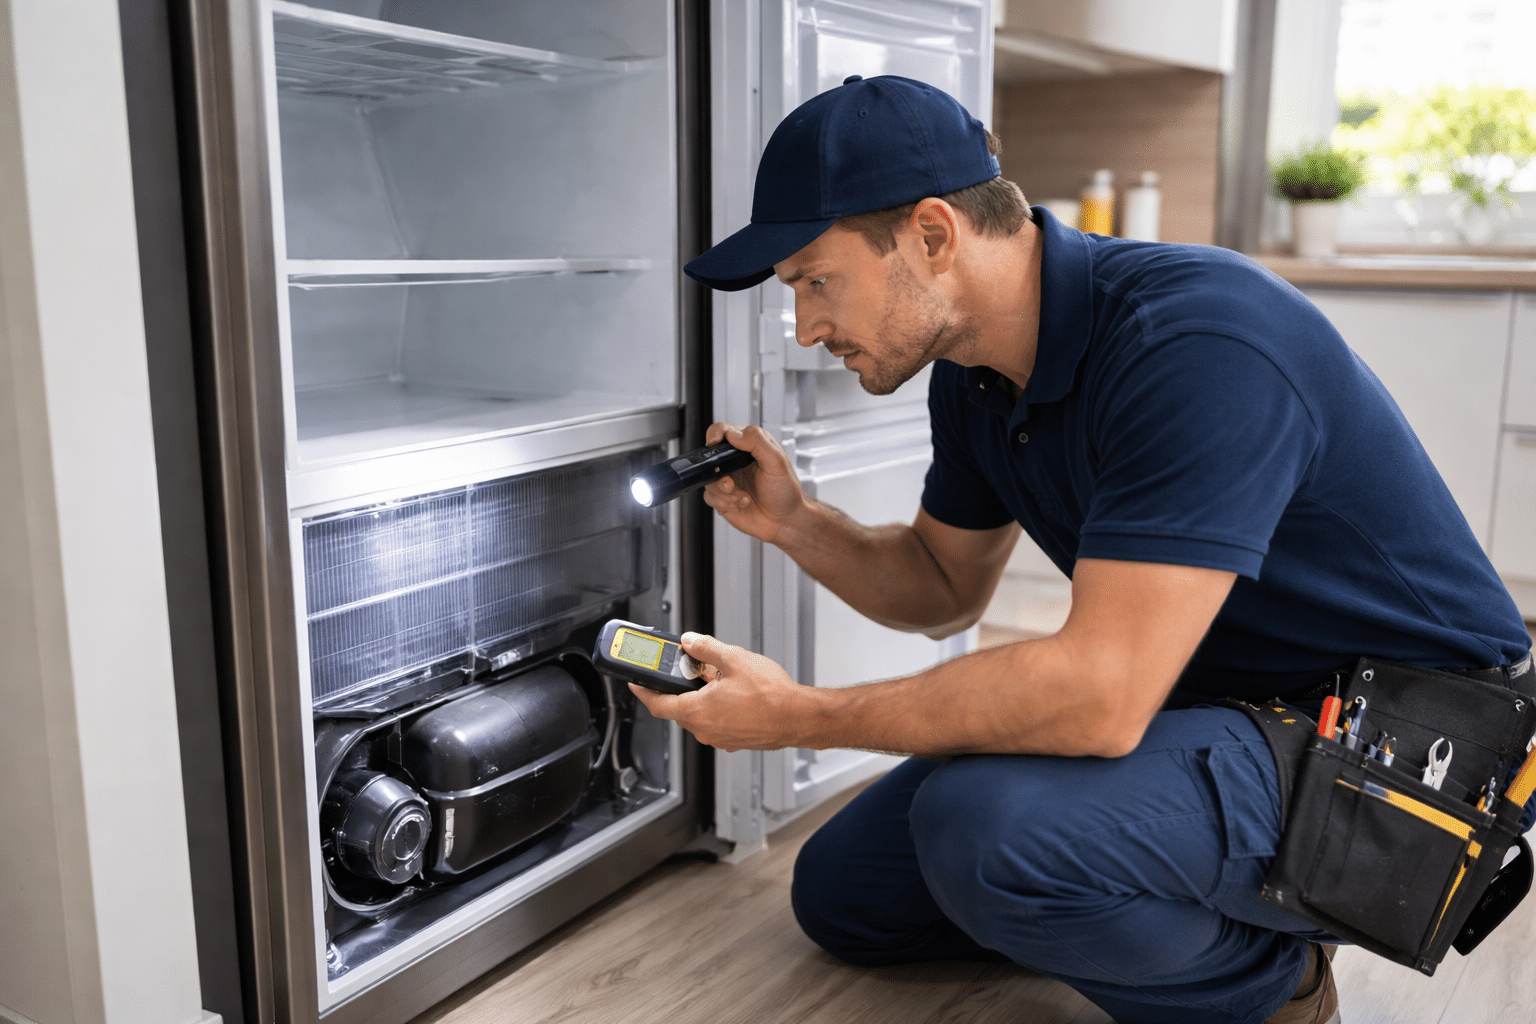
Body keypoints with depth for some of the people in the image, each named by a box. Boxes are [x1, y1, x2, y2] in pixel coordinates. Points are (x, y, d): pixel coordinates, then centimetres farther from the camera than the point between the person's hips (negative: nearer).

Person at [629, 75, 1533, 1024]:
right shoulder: (975, 372, -1)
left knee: (986, 830, -34)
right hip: (1195, 710, 9)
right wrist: (794, 521, -6)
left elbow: (1099, 694, -35)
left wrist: (798, 717, -25)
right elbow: (945, 587, 13)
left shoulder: (1191, 339, -29)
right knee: (842, 890, 7)